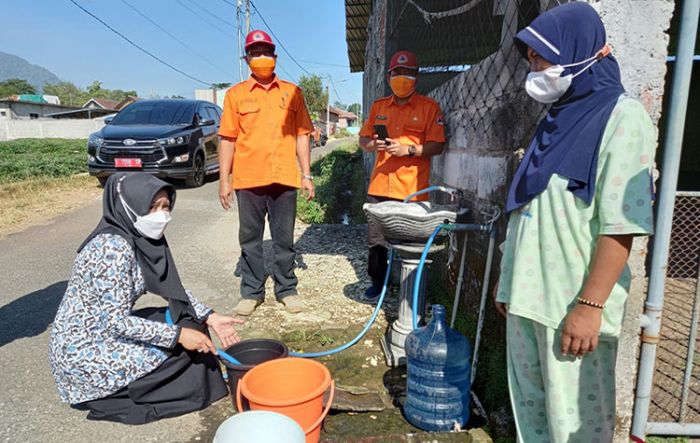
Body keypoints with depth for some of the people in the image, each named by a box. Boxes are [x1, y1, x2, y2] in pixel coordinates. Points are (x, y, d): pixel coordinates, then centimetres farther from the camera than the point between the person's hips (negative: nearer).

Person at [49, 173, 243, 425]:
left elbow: (171, 289, 7)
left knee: (191, 323, 2)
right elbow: (116, 322, -27)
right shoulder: (113, 248, -27)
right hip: (81, 352, -8)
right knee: (180, 353, -11)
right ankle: (100, 393, 5)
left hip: (107, 331, 8)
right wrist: (178, 335, -23)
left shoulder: (142, 239, -1)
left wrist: (210, 318, -2)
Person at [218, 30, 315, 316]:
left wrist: (307, 175, 3)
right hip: (248, 179, 0)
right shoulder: (236, 94, 7)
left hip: (284, 178, 0)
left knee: (284, 239, 8)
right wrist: (224, 180, 0)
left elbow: (302, 135, 9)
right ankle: (252, 292, 20)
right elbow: (228, 140, 5)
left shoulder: (292, 92, 10)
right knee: (250, 239, 8)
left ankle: (287, 290, 21)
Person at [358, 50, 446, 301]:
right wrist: (373, 144, -5)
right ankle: (377, 283, 25)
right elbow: (363, 139, 18)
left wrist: (408, 150, -17)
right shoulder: (378, 106, 16)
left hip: (411, 189, -4)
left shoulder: (429, 107, 2)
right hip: (379, 186, 4)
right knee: (375, 238, 7)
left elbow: (437, 146, -3)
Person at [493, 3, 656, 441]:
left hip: (572, 304, -7)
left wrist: (590, 305, -19)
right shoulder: (557, 118, 14)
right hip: (527, 295, 7)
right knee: (530, 405, 18)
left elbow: (621, 224, -15)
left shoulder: (621, 116, -7)